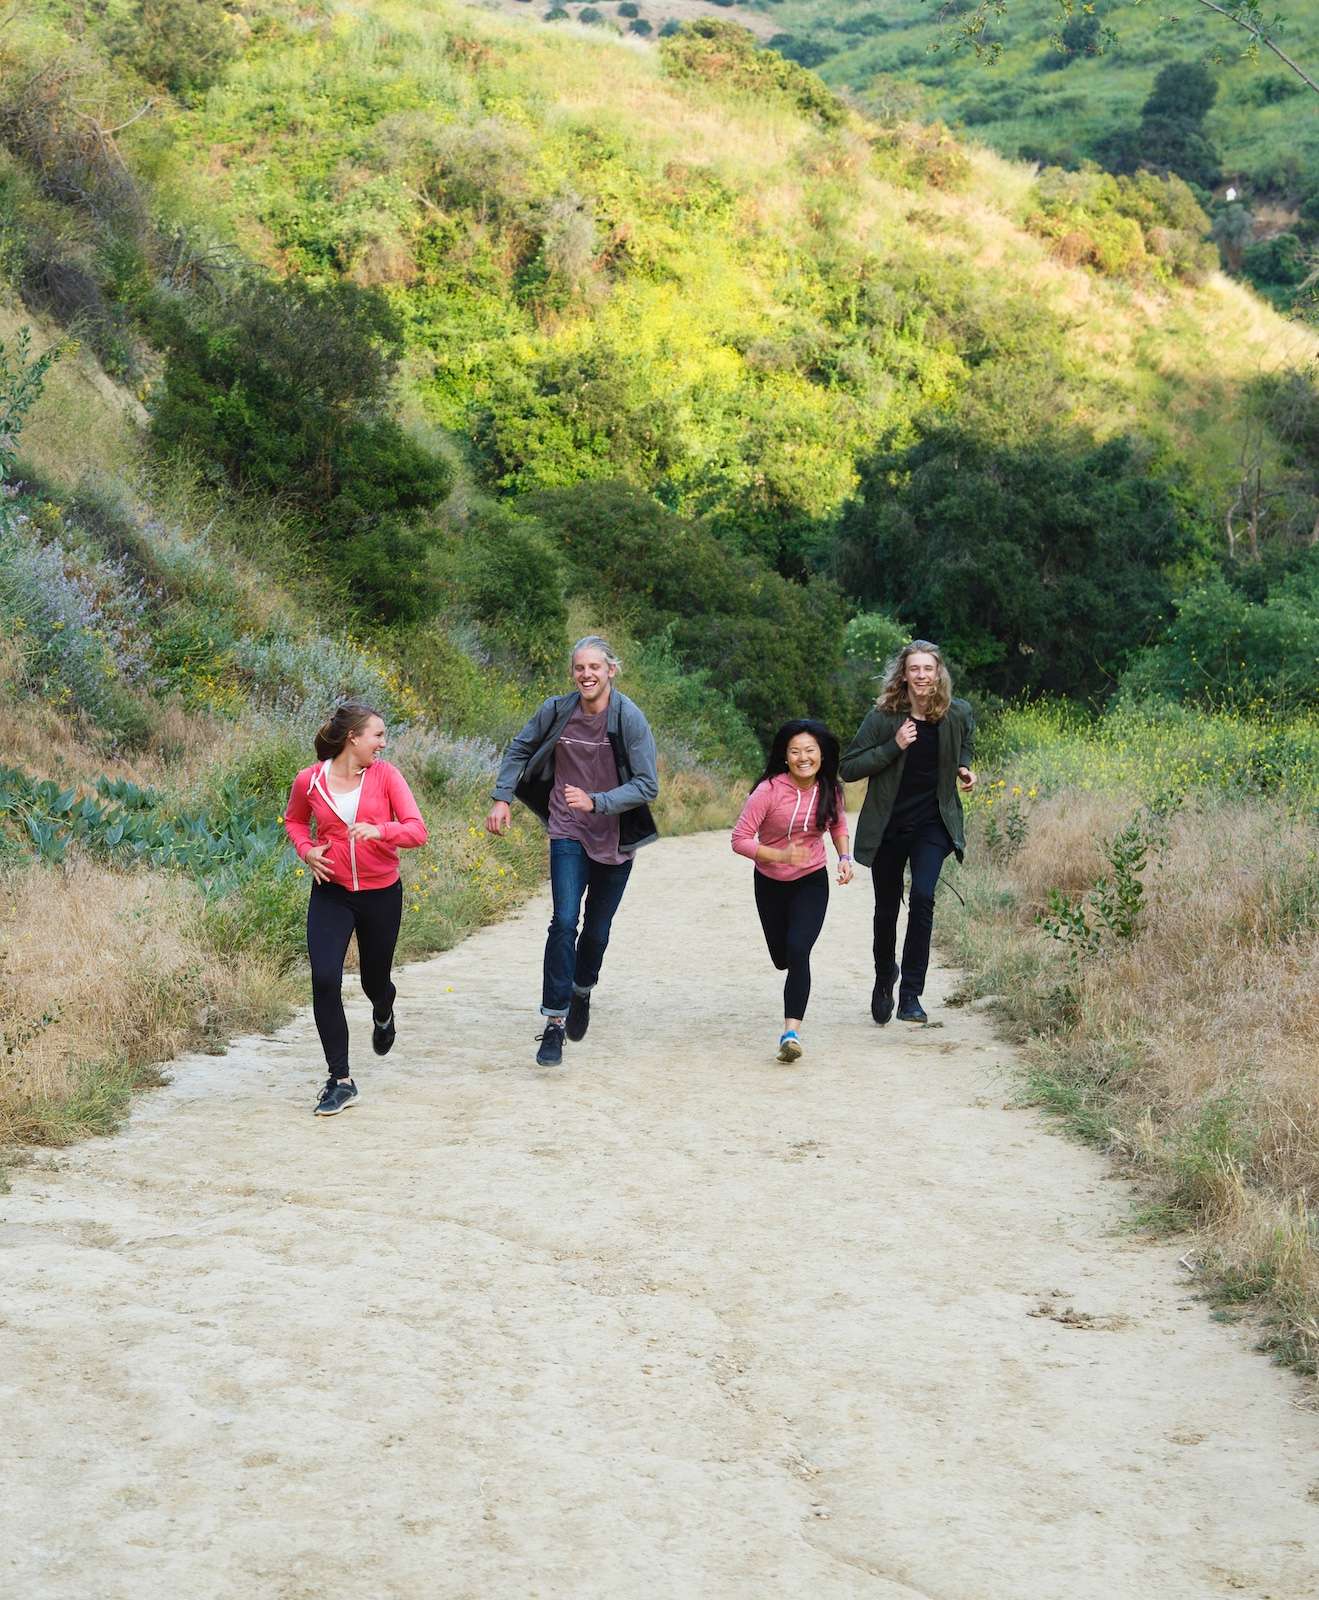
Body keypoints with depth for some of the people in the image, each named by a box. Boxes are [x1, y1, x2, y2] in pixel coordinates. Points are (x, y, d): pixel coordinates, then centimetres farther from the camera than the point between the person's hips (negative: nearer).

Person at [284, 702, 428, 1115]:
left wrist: (379, 830, -34)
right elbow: (294, 820, 15)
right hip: (331, 893, 0)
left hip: (381, 894, 1)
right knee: (324, 979, -17)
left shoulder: (385, 775, -8)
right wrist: (306, 849, -5)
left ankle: (383, 1015, 57)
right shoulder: (309, 781, -6)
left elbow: (416, 830, -15)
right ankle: (341, 1081, -8)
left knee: (375, 980, 16)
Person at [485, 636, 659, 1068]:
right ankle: (554, 1023, -13)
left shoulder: (630, 719, -15)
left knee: (598, 930, 11)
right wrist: (502, 798, 1)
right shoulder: (557, 711, -7)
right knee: (565, 922, -16)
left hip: (615, 838, 0)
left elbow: (647, 785, -17)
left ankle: (581, 994, 40)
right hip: (569, 834, 0)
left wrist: (595, 801, -28)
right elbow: (519, 750, 11)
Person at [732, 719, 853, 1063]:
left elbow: (838, 824, 14)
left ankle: (792, 1031, -21)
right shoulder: (769, 790, -21)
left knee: (798, 950, -21)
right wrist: (780, 856, -32)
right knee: (782, 957, 16)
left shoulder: (829, 789, -8)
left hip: (812, 882, 0)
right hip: (770, 883, 0)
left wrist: (844, 857, -2)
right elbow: (740, 839, -20)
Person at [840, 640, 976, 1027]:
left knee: (923, 896, -21)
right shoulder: (884, 717, -11)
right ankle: (885, 975, 41)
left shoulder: (958, 715, -3)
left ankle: (910, 995, -15)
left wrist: (963, 769, 1)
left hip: (933, 825, 0)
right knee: (886, 909, 11)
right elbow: (848, 768, -11)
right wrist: (894, 747, -21)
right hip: (888, 827, 0)